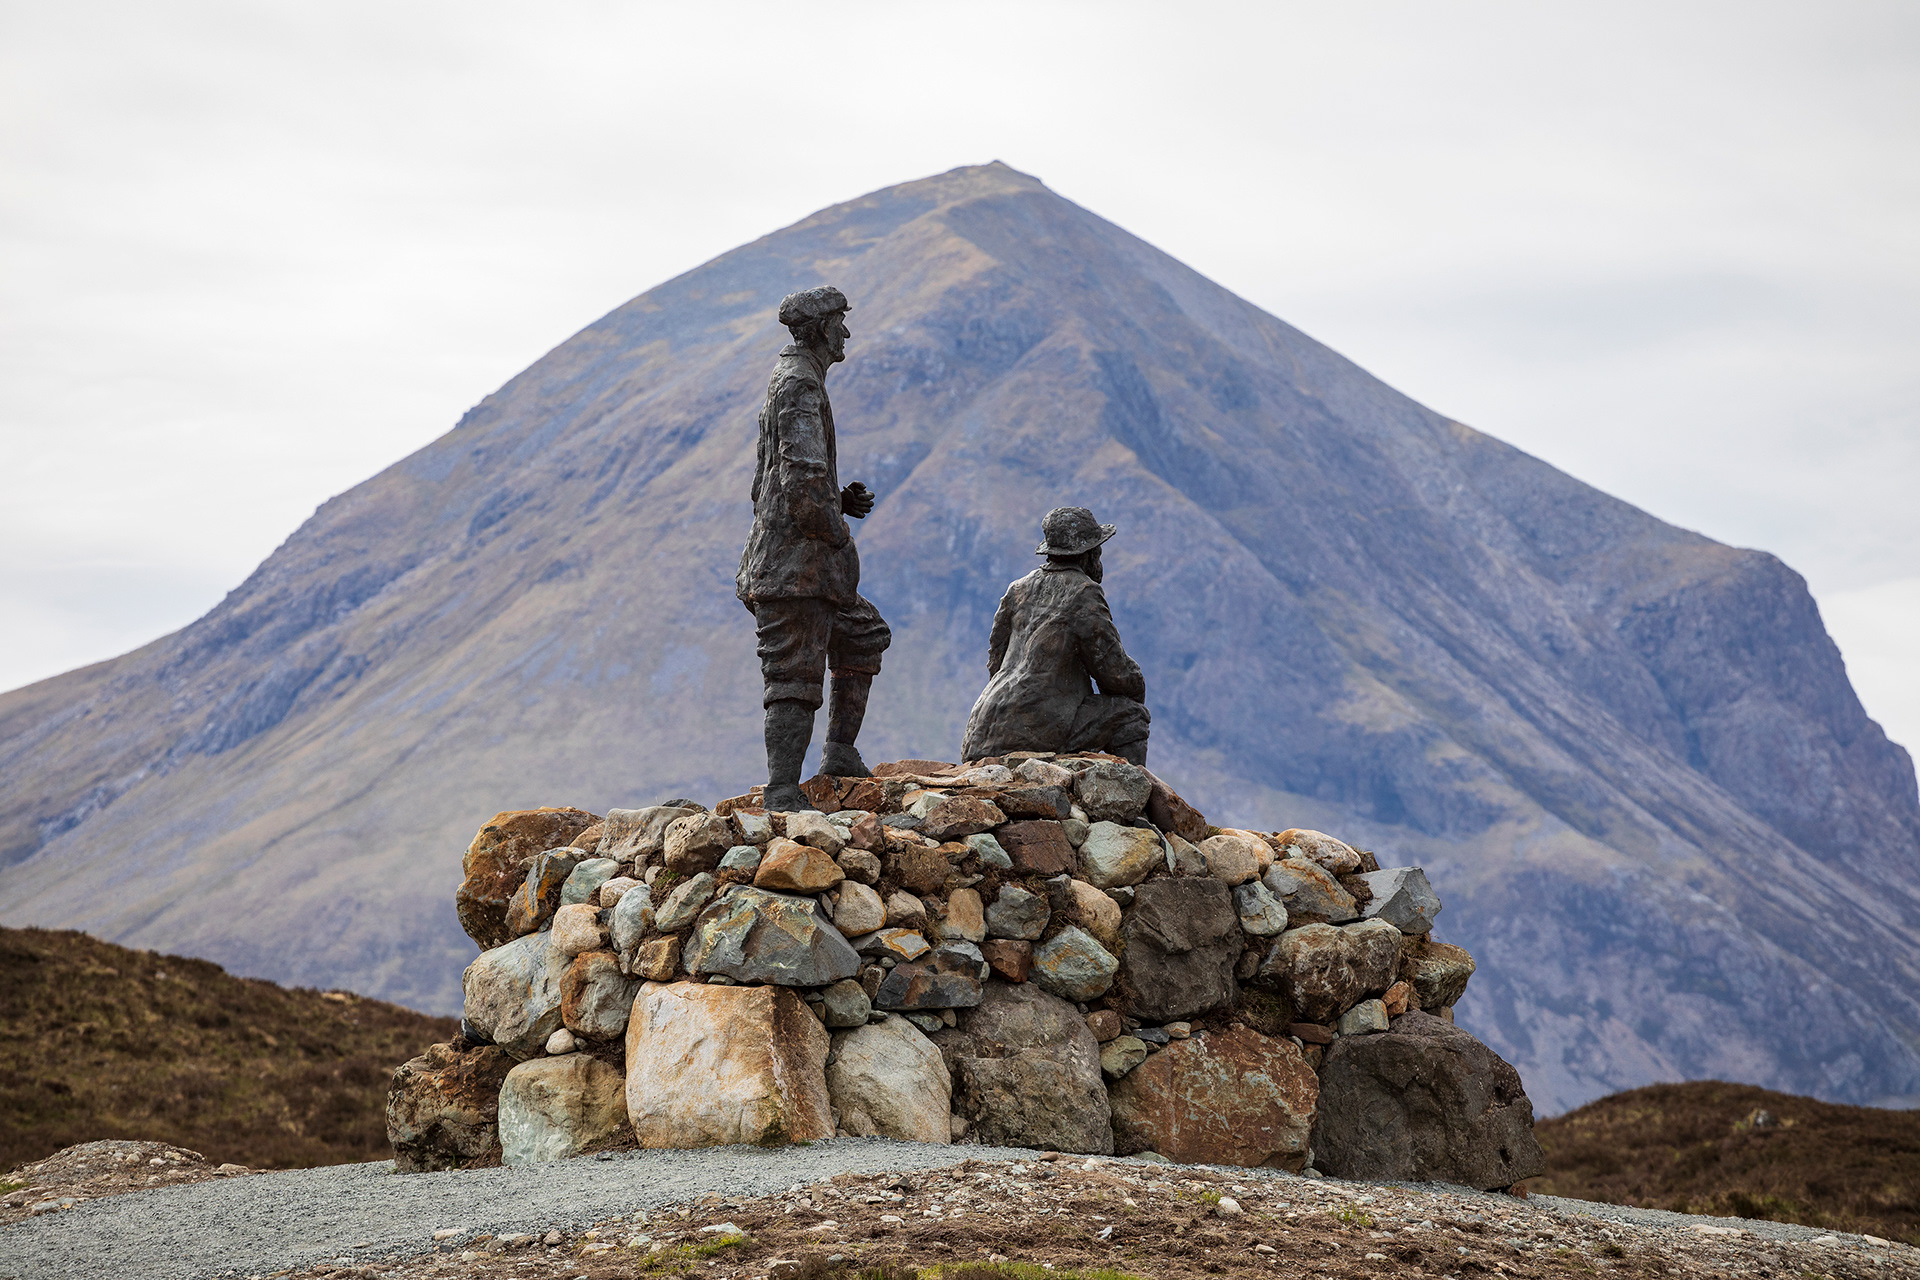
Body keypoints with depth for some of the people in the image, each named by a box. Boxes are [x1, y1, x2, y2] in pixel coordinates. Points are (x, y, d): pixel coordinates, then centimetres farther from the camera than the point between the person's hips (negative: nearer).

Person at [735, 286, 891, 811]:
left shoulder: (788, 379, 19)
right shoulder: (801, 387, -14)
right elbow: (803, 480, -25)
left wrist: (841, 500, 13)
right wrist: (837, 535, -13)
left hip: (794, 554, 11)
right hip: (797, 555, -11)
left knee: (864, 636, 22)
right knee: (796, 674, -10)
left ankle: (840, 753, 21)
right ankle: (782, 794, -10)